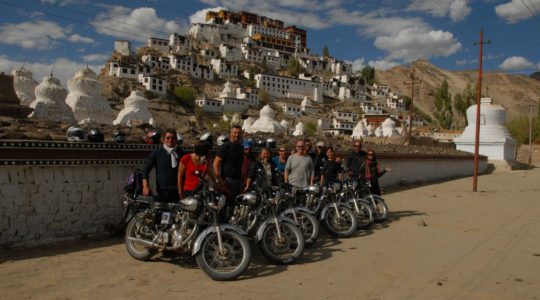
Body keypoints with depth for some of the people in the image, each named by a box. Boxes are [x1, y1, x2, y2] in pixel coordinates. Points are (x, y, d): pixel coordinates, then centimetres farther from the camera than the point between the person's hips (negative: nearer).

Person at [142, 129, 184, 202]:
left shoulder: (181, 153, 10)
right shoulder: (157, 153, 5)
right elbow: (146, 169, 3)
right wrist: (145, 186, -9)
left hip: (178, 191, 2)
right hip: (162, 191, -2)